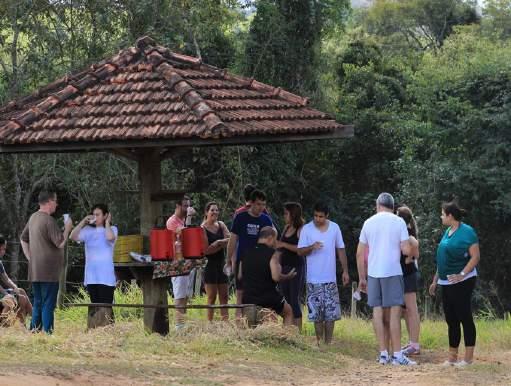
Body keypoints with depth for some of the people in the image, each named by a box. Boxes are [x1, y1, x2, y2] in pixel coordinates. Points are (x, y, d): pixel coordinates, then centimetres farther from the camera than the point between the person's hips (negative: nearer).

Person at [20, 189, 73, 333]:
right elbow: (60, 243, -16)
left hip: (34, 271, 9)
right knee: (48, 305, -6)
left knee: (37, 304, 15)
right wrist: (67, 228, -2)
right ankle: (47, 333, -8)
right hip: (48, 271, -9)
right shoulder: (49, 220, -17)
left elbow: (23, 239, 19)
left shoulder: (33, 218, 11)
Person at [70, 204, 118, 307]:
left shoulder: (112, 229, 2)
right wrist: (83, 221, -4)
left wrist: (107, 222, -6)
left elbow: (110, 237, -22)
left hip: (105, 277, -4)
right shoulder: (88, 230, 9)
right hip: (91, 276, 4)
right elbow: (73, 237, -5)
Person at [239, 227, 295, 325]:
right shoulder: (272, 253, -12)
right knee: (288, 313, 21)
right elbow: (276, 277, -21)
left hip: (248, 298, 4)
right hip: (268, 297, -4)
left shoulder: (247, 252, 6)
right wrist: (287, 276, -2)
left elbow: (240, 275, 11)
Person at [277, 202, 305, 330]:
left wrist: (283, 244, -21)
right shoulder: (286, 228, 13)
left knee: (295, 300, -8)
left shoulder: (301, 229, -9)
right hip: (284, 266, 8)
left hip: (296, 267, -8)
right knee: (286, 300, 8)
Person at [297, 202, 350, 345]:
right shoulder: (306, 229, -2)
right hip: (314, 280, -2)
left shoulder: (335, 228, 4)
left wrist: (345, 271, 6)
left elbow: (340, 250, 11)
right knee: (317, 314, 2)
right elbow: (300, 251, -3)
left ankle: (328, 342, 10)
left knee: (331, 313, 1)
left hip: (330, 279, 2)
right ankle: (319, 342, 12)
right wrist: (312, 247, -22)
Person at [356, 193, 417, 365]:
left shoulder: (368, 222, 7)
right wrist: (413, 252, 16)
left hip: (373, 273, 3)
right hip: (393, 273, -3)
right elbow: (407, 250, -8)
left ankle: (383, 353, 8)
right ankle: (397, 355, -6)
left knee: (378, 312, 7)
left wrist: (362, 277, 16)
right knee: (394, 312, -2)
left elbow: (360, 253, 8)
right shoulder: (398, 222, -3)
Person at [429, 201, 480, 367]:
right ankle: (452, 357, 14)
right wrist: (435, 280, 19)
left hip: (461, 282, -8)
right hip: (446, 283, 8)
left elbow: (475, 257, -15)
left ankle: (468, 357, -2)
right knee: (451, 320, 10)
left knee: (464, 317, -5)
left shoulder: (466, 232, -11)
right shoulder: (448, 232, 13)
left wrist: (462, 275, -24)